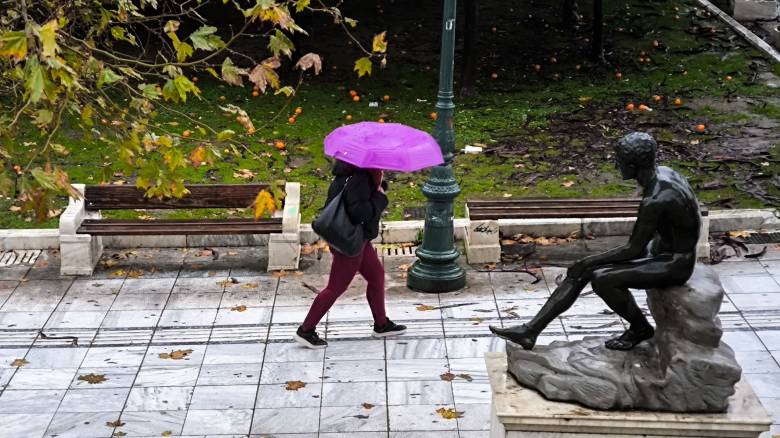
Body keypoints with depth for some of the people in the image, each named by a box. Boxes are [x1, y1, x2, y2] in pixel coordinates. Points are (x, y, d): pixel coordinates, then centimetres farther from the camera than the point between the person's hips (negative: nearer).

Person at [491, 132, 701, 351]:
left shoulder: (655, 200, -29)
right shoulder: (661, 173, -1)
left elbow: (633, 249, -21)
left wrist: (590, 261, -11)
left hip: (675, 265, -9)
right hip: (661, 250, 9)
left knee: (602, 280, -25)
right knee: (581, 270, -1)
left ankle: (640, 328, 3)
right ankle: (530, 330, 2)